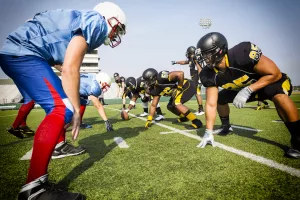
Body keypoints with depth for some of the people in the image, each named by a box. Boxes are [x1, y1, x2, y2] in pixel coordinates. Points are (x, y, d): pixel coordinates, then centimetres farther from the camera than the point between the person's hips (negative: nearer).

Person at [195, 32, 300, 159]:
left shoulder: (243, 53, -37)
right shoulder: (209, 74, -21)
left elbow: (275, 74, -28)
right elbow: (211, 104, -20)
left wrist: (248, 90, -38)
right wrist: (208, 132, -23)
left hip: (271, 80, -5)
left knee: (279, 96, -36)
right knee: (220, 98, -1)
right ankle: (226, 127, 25)